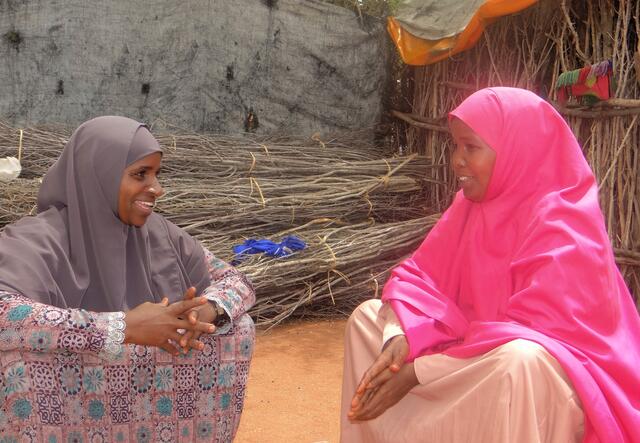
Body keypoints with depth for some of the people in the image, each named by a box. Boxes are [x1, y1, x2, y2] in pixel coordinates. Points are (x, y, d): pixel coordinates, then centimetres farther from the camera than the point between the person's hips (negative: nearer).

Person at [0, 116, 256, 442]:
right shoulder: (37, 240, -22)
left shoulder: (158, 234, -5)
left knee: (235, 325, -6)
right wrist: (125, 327, -40)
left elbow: (235, 282, -1)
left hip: (145, 391, 5)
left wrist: (208, 311, -25)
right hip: (60, 407, -4)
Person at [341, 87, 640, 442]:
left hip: (552, 376, -7)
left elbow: (526, 334, -29)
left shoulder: (562, 226, -22)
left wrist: (418, 371, -28)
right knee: (368, 315, 1)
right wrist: (400, 339, -23)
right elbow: (418, 276, -3)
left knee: (518, 360, -40)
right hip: (475, 354, 7)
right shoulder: (471, 204, 0)